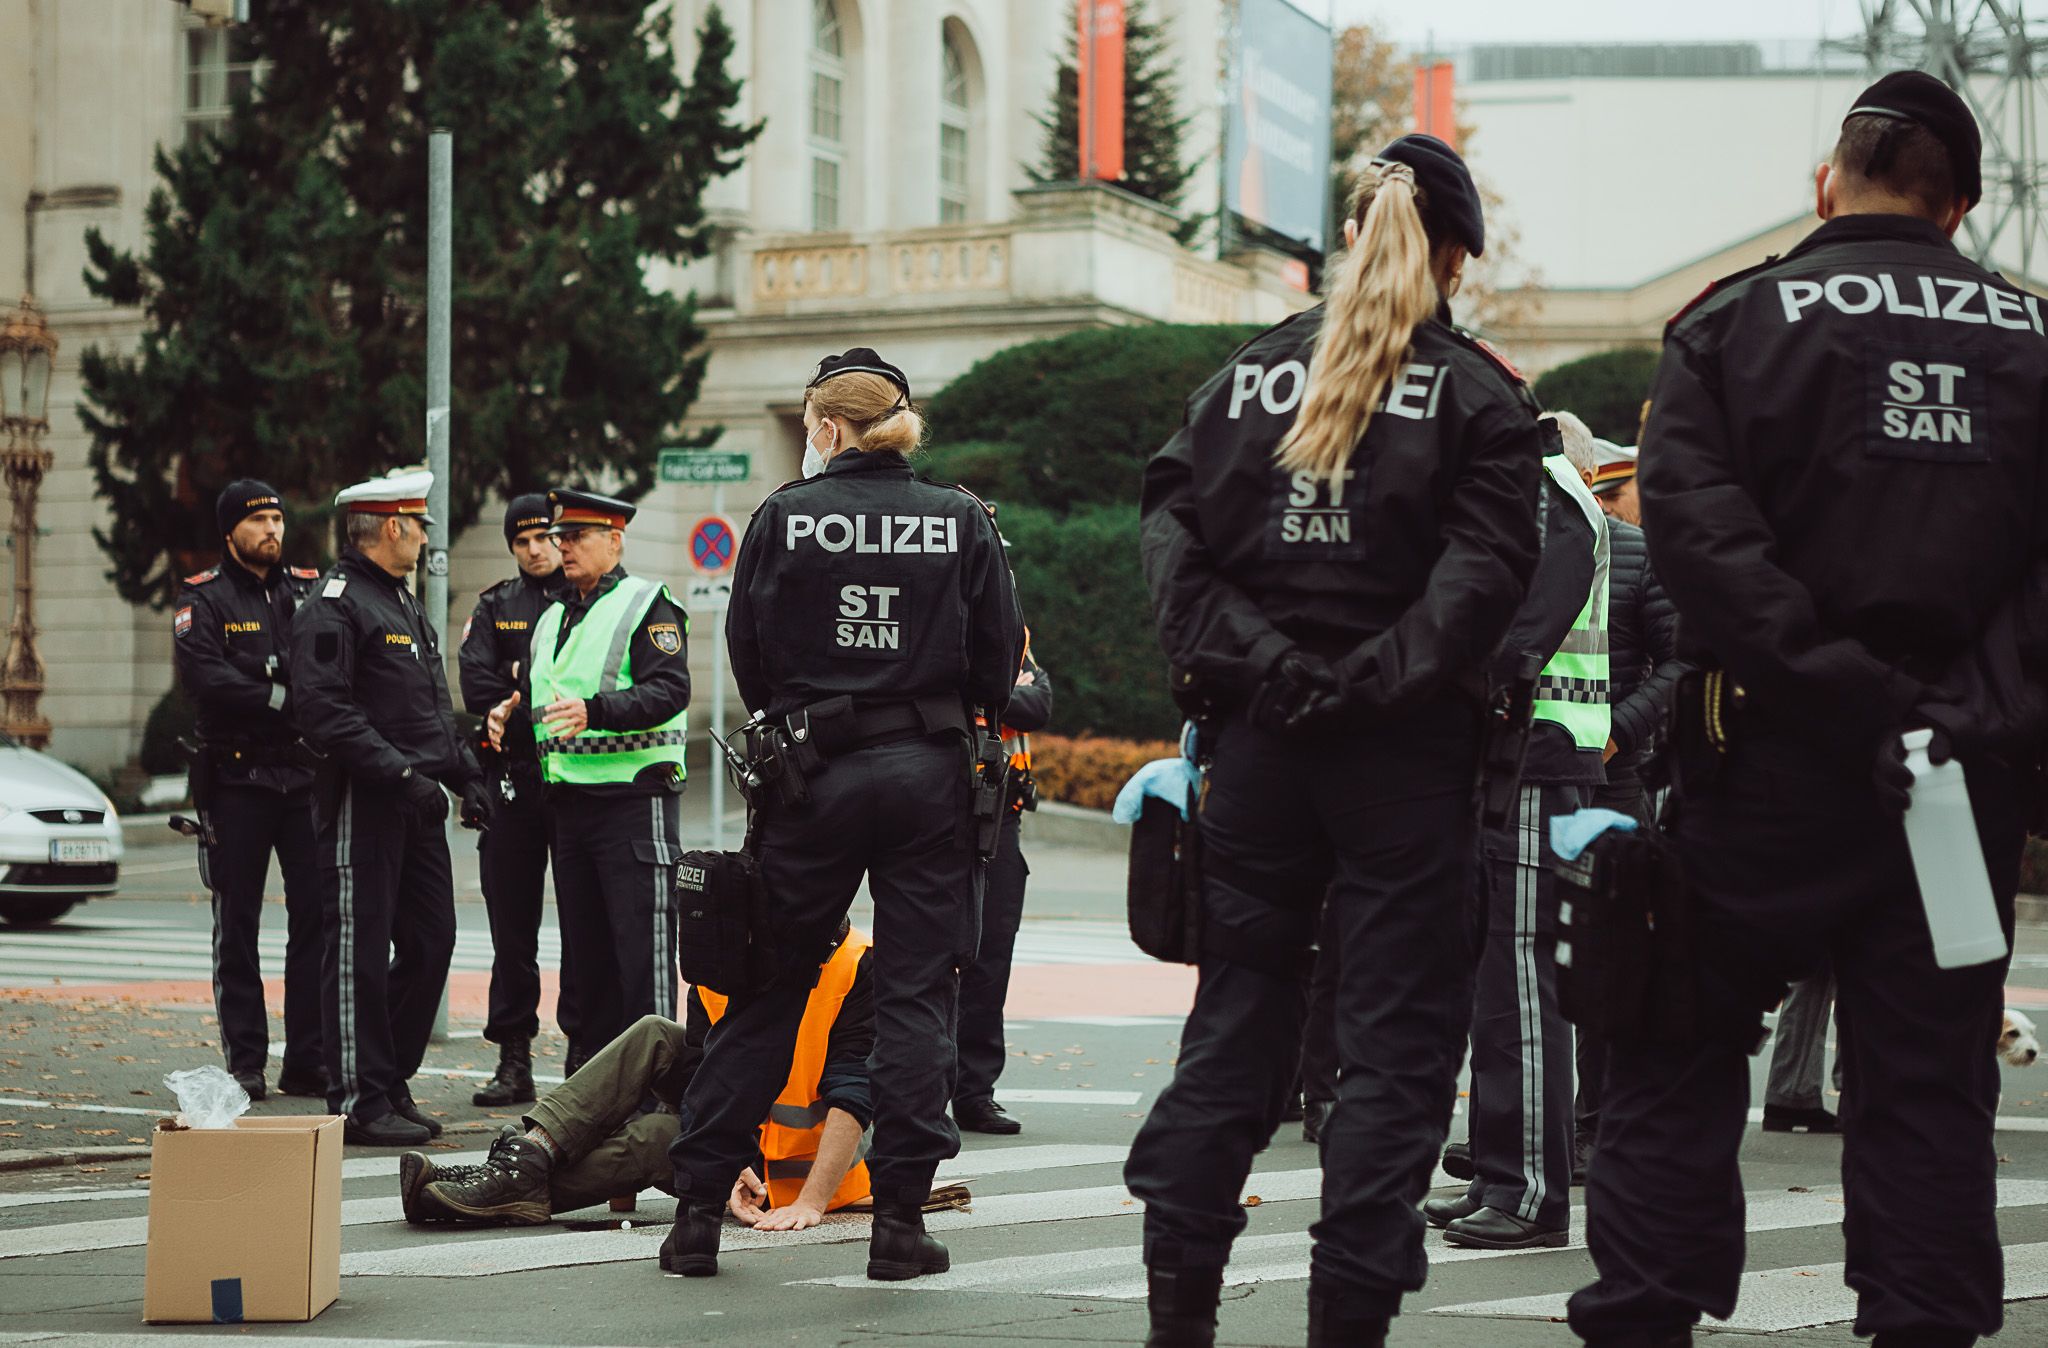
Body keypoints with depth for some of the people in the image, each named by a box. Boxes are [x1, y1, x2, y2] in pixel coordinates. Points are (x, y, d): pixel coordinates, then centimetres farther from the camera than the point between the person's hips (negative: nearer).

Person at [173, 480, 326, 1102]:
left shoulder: (311, 589, 11)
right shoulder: (203, 599, 2)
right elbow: (204, 677, -14)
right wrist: (285, 699, -18)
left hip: (306, 775, 3)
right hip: (237, 778, -3)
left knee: (317, 916, 0)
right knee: (237, 926, 3)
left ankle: (309, 1061, 6)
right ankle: (245, 1062, 8)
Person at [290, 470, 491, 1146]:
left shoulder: (405, 603, 21)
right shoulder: (335, 604, -10)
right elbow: (324, 710, -20)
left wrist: (464, 774, 16)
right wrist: (398, 770, -24)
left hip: (417, 805, 9)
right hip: (362, 804, -9)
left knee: (430, 942, 9)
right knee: (359, 953, -5)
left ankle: (390, 1084, 19)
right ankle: (360, 1101, -2)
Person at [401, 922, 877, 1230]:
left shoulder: (861, 968, -23)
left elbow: (851, 1099, -28)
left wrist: (809, 1203, -36)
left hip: (802, 1167, -5)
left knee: (654, 1137, -26)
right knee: (654, 1037, -12)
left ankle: (515, 1184, -19)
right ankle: (528, 1153, -21)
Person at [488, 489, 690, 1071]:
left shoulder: (647, 604, -4)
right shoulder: (552, 616, 20)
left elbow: (669, 691, -17)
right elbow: (536, 692, 30)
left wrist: (594, 711, -29)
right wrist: (509, 711, 8)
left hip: (633, 799, -8)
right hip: (566, 799, 8)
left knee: (642, 945, -9)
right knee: (584, 945, 10)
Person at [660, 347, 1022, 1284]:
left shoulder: (784, 517, -3)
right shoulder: (962, 522, 1)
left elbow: (747, 660, 2)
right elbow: (999, 665, 2)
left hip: (815, 775, 0)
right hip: (930, 775, 0)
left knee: (767, 990, 7)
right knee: (916, 994, 5)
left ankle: (698, 1209, 9)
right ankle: (900, 1217, 3)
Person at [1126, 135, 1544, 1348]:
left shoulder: (1250, 374, 9)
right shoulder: (1478, 395, -2)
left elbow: (1174, 532, 0)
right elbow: (1485, 567, -15)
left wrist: (1242, 659, -5)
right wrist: (1379, 679, -15)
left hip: (1258, 737, 4)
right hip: (1404, 748, -4)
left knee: (1238, 1016, 12)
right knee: (1400, 1031, 2)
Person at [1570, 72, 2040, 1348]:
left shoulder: (1731, 324, 0)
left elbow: (1701, 530, -13)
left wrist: (1853, 700, -15)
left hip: (1778, 761, -2)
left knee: (1681, 1051, 9)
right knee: (1929, 1077, 8)